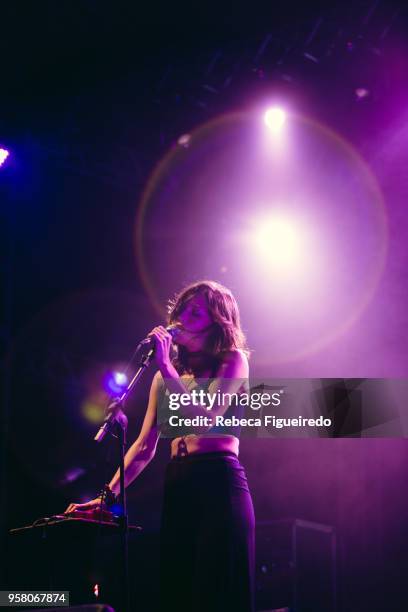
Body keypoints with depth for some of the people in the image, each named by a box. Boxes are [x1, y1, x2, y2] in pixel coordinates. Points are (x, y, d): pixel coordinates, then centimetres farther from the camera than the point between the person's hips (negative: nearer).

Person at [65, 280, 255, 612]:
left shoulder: (233, 360, 1)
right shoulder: (166, 374, 17)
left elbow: (203, 419, -16)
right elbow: (145, 446, 13)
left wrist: (165, 366, -14)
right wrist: (108, 493, 4)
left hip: (220, 484, -6)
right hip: (176, 487, 6)